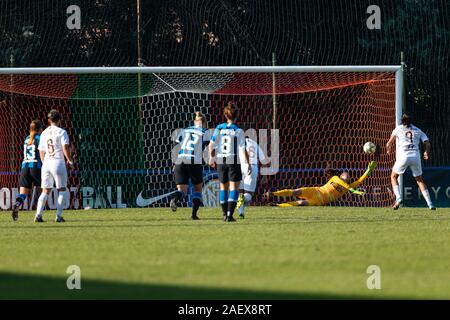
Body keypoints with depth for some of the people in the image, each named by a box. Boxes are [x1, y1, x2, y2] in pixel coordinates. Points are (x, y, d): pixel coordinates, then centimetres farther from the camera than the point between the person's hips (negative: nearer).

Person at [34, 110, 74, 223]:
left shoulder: (44, 133, 14)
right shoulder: (61, 132, -3)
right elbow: (65, 148, -14)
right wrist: (70, 161, -3)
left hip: (46, 163, 5)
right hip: (58, 162, -5)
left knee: (45, 191, 9)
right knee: (62, 190, 6)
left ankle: (38, 215, -5)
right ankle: (59, 216, -3)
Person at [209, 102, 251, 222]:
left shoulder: (219, 128, 1)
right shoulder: (238, 131, -7)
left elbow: (211, 144, -1)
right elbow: (243, 149, -10)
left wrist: (211, 158, 12)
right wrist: (248, 164, -5)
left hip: (221, 160, 3)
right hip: (234, 160, -3)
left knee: (223, 187, 17)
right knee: (234, 188, -2)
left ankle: (225, 214, 22)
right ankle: (230, 214, -15)